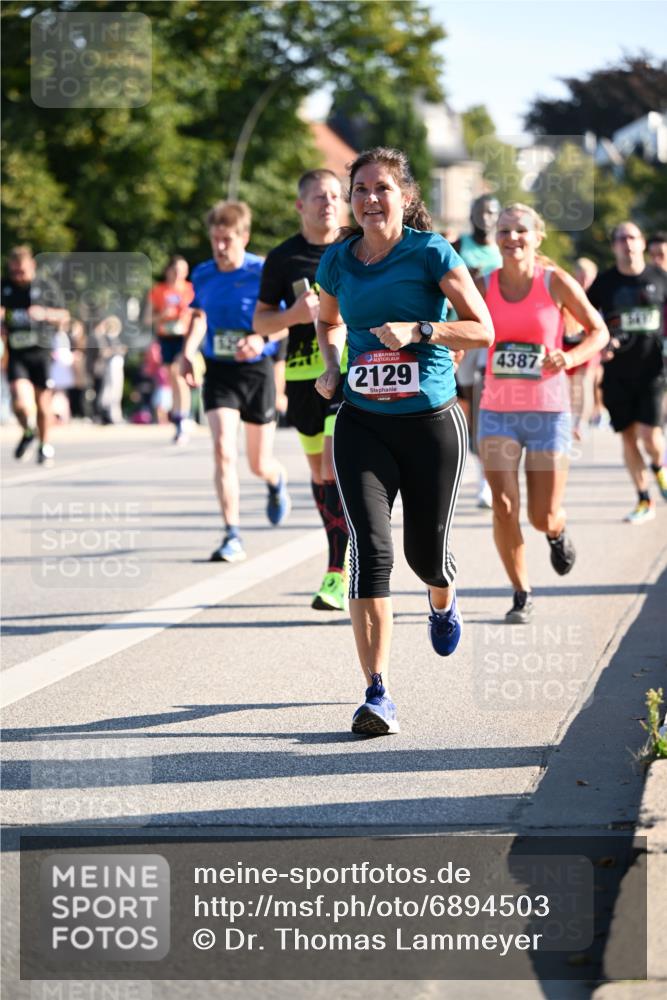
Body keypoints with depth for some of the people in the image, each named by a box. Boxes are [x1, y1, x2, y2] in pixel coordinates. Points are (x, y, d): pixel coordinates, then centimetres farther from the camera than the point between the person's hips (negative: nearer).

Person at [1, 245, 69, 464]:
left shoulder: (47, 286, 3)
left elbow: (63, 317, 6)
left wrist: (45, 314, -14)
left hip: (42, 351, -1)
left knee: (43, 403, 5)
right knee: (20, 402, -16)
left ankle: (45, 446, 25)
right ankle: (29, 432, 14)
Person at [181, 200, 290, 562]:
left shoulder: (262, 272, -10)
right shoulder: (203, 274, 2)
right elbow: (199, 316, 11)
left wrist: (261, 338, -26)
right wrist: (188, 353, -6)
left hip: (257, 371, -2)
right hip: (219, 372, 2)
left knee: (259, 464, 9)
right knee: (223, 451, -16)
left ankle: (277, 480, 49)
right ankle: (232, 537, -14)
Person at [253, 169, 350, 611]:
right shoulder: (283, 258, 4)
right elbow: (260, 321, 8)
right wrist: (293, 315, -11)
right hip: (303, 375, 3)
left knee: (336, 469, -16)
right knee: (319, 473, 13)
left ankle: (337, 576, -17)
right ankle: (347, 554, 33)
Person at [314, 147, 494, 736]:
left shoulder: (430, 253, -7)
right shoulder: (339, 261, 4)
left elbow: (482, 330, -8)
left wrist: (417, 330, -21)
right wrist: (331, 367, 6)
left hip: (430, 422, -2)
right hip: (362, 423, 2)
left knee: (426, 549, 10)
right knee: (371, 549, -14)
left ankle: (443, 602, 50)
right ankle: (377, 694, -15)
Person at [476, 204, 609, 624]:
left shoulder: (556, 282, -6)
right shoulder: (486, 286, 0)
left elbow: (599, 331, 3)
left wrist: (571, 357, -16)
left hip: (548, 411, -2)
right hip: (497, 411, 2)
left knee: (543, 518, 1)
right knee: (504, 506, -11)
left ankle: (558, 532, 40)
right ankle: (522, 594, 8)